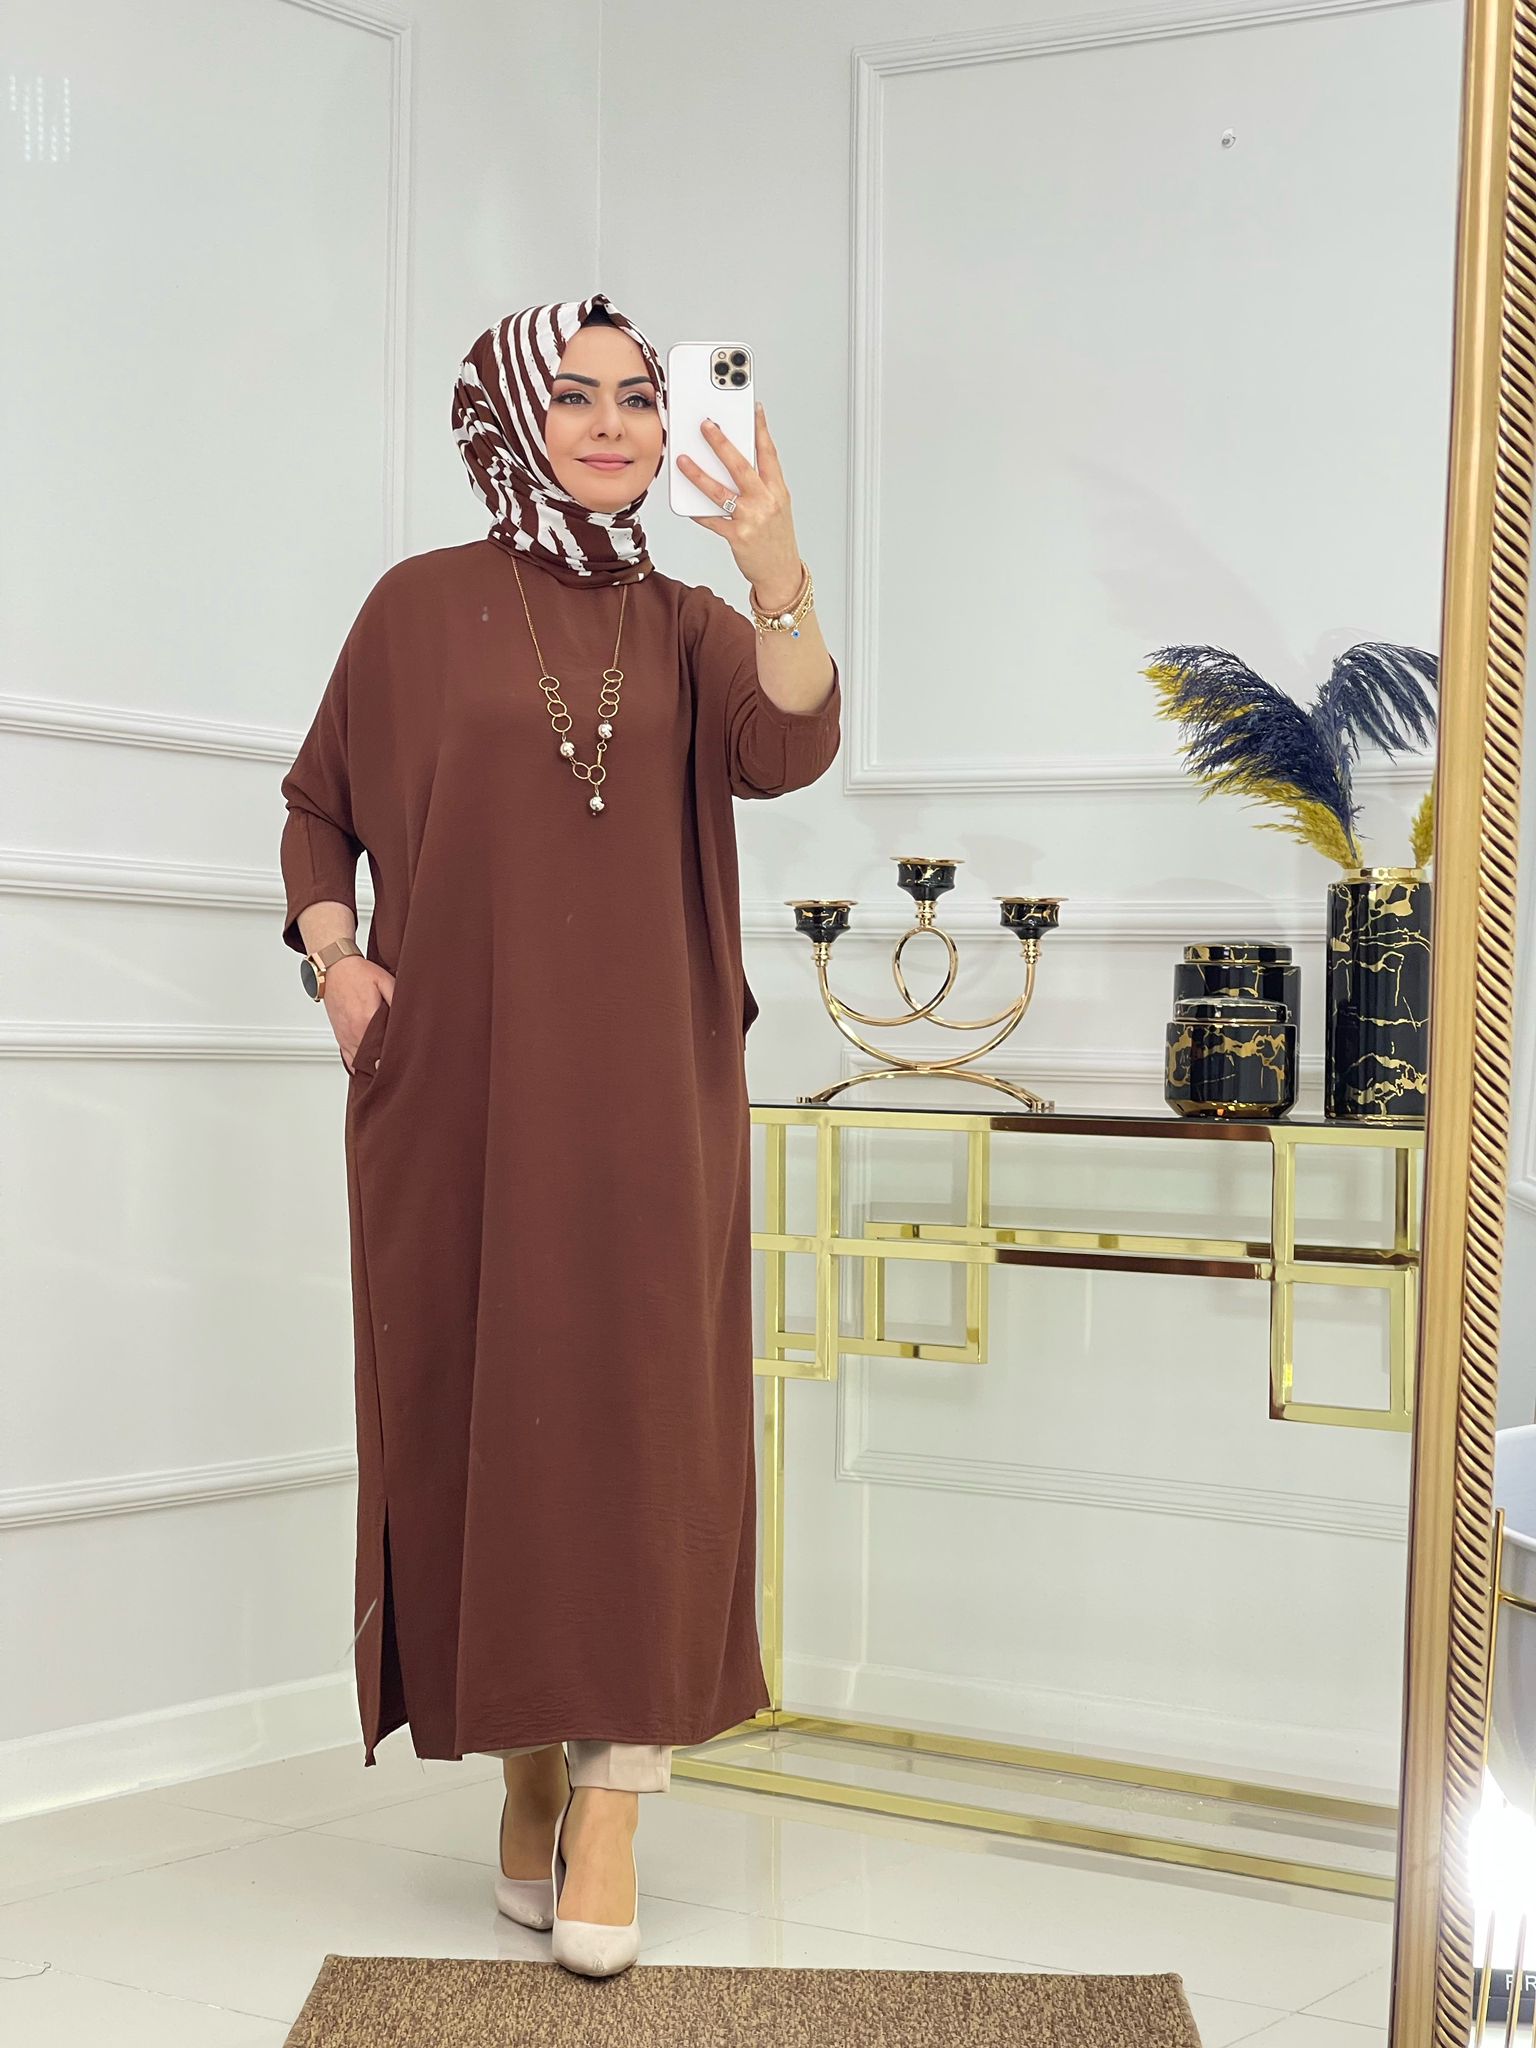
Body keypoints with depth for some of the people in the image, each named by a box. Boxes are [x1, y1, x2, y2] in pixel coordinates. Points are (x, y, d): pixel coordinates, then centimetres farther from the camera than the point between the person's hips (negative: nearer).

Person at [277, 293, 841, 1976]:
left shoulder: (689, 626, 8)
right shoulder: (421, 606, 4)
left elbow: (789, 750, -13)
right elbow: (316, 803, 12)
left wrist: (776, 571, -29)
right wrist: (335, 958, -5)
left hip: (644, 1095, 1)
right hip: (458, 1089, -1)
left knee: (635, 1411, -4)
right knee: (480, 1409, 4)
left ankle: (612, 1807, 1)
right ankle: (528, 1765, 20)